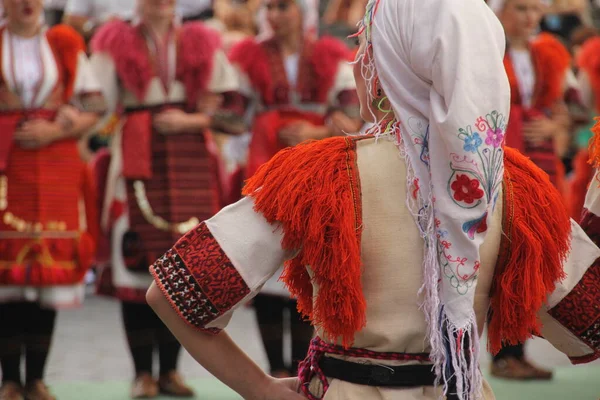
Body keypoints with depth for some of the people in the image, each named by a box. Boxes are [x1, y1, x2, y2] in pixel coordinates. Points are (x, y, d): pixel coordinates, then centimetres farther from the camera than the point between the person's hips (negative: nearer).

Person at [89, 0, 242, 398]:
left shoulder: (201, 43, 12)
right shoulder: (117, 42, 8)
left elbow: (227, 106, 9)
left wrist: (192, 120, -6)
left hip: (191, 166, 2)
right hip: (137, 165, -2)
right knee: (137, 261, -6)